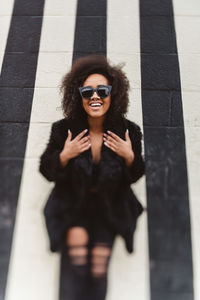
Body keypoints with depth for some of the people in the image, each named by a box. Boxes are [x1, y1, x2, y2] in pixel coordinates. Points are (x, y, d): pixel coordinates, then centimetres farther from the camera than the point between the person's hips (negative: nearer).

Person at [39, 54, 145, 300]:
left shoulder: (128, 131, -10)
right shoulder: (64, 129, -12)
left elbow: (135, 176, 3)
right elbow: (46, 171, -2)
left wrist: (130, 157, -19)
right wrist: (65, 156, -22)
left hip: (110, 203, 1)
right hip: (73, 200, 0)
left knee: (100, 256, -13)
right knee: (78, 236, -26)